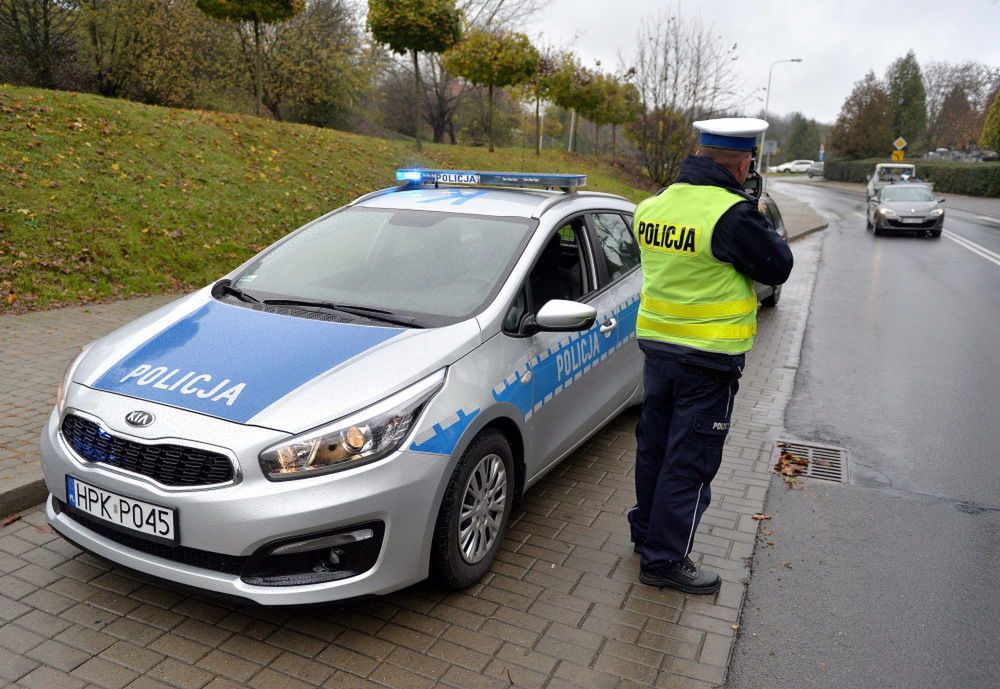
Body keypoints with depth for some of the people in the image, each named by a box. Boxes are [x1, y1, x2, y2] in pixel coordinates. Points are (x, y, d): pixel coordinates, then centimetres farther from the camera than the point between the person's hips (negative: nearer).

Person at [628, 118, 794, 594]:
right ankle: (664, 558, 13)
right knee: (690, 458, 4)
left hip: (656, 343, 7)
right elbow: (777, 268, -9)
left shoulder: (651, 207, 2)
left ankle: (645, 530, 36)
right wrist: (760, 223, 7)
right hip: (709, 357, -7)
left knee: (654, 442, 20)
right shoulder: (734, 214, -20)